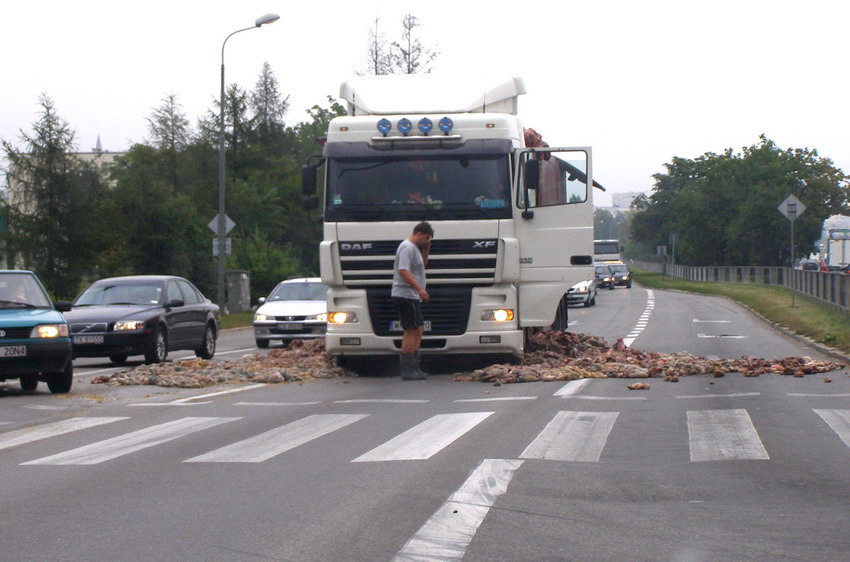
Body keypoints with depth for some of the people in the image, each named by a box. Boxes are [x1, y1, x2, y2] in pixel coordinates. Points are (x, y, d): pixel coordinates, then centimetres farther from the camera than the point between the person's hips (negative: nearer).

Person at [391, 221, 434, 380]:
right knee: (411, 331, -11)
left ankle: (414, 368, 16)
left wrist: (425, 251, 13)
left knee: (419, 329, 13)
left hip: (413, 297, 11)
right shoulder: (407, 248, -14)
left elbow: (422, 266, 29)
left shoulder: (414, 248, 19)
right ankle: (407, 370, -10)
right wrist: (419, 288, -28)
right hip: (405, 294, -11)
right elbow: (403, 271, -24)